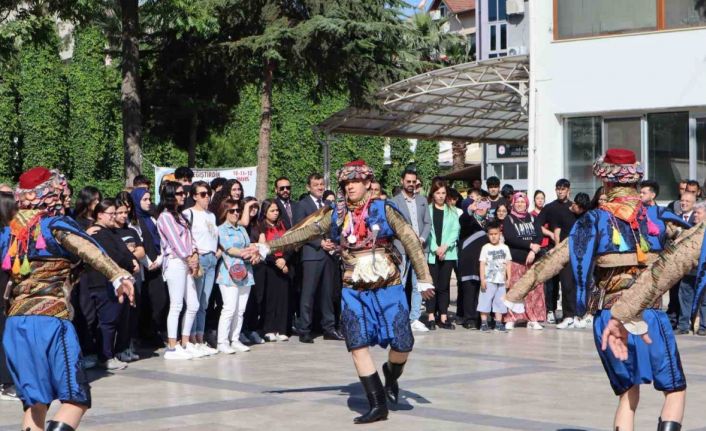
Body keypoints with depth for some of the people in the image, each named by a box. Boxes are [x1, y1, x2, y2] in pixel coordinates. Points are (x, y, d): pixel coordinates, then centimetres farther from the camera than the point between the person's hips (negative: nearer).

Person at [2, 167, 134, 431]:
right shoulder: (56, 225, -2)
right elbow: (89, 250, -20)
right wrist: (118, 276, -33)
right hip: (50, 319, -6)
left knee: (35, 402, 13)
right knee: (76, 399, -2)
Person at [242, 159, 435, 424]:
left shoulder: (384, 210, -5)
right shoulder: (336, 216, 5)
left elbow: (411, 241, -6)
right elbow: (302, 233, 5)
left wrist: (424, 279, -9)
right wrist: (267, 247, 2)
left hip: (388, 288, -2)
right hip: (354, 291, 2)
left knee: (402, 344, -8)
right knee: (358, 345, -9)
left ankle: (391, 375, 27)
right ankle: (377, 405, 0)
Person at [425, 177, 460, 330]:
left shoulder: (451, 211, 11)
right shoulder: (427, 209, 1)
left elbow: (455, 230, 4)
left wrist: (445, 246, -10)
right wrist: (435, 248, -13)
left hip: (448, 253, 3)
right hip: (431, 253, -3)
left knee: (444, 285, 4)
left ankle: (443, 317, 6)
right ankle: (431, 317, 1)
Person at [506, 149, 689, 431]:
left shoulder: (594, 221, 3)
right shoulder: (657, 218, 4)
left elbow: (555, 259, 0)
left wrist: (516, 293, 4)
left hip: (606, 319, 2)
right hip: (650, 317, -2)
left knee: (628, 394, 18)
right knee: (675, 390, 12)